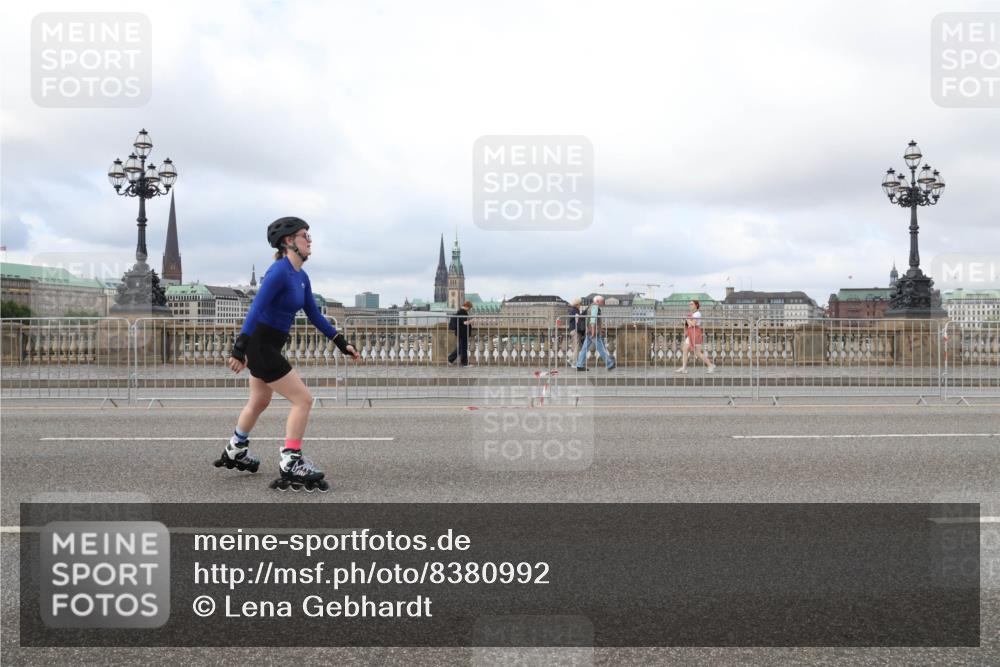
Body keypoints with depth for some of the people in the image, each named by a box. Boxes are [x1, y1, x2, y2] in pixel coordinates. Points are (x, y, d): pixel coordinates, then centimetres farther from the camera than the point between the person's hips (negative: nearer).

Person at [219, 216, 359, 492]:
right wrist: (239, 349, -29)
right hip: (259, 345, -10)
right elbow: (256, 309, -26)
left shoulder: (301, 277, 8)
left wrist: (340, 342, 10)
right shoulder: (280, 271, -20)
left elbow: (314, 315, 13)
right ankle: (290, 464, -3)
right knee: (303, 399, -9)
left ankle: (235, 451, 45)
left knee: (259, 402, 25)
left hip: (268, 346, 10)